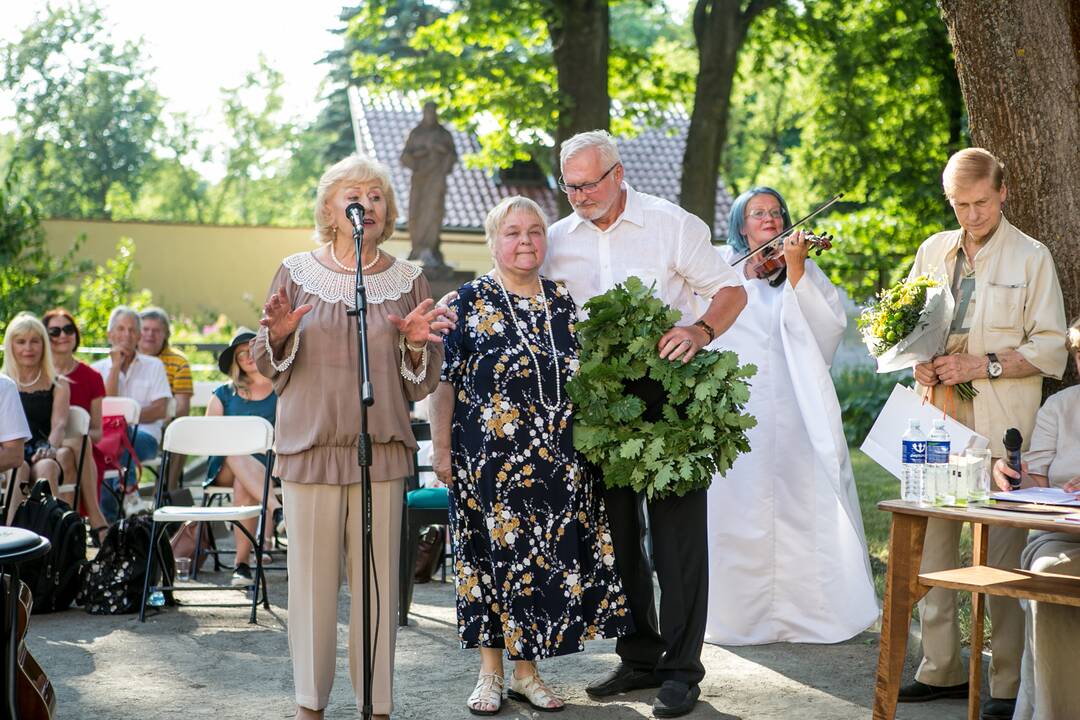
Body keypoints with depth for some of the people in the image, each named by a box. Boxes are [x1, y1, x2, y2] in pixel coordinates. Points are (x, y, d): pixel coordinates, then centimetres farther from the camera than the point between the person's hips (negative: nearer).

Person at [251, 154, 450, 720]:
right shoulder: (296, 272, 5)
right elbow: (268, 367, 8)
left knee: (377, 578, 2)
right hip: (309, 445, 0)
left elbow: (422, 384, 9)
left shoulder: (407, 281, 7)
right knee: (311, 575, 3)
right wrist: (279, 336, -12)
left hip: (382, 448, 1)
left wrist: (417, 345, -11)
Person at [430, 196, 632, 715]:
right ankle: (490, 673, 15)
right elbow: (444, 381, -3)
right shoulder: (470, 301, -2)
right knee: (492, 553, 2)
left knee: (545, 558, 6)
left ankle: (526, 670, 19)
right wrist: (441, 448, -8)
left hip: (555, 460, 4)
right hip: (489, 457, -4)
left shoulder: (564, 303, 9)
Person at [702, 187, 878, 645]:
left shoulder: (806, 272, 12)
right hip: (733, 414, 0)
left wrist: (795, 272, -13)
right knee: (734, 513, -2)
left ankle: (813, 611, 4)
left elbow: (831, 325, -4)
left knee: (804, 506, -4)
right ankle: (738, 615, 8)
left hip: (794, 414, 0)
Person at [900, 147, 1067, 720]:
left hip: (1002, 425, -5)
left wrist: (982, 365, -13)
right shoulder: (933, 252, 14)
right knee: (931, 542, 6)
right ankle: (941, 670, 16)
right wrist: (919, 363, 2)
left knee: (1002, 549, -5)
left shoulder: (1031, 258, 2)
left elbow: (1050, 350, -2)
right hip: (938, 416, 5)